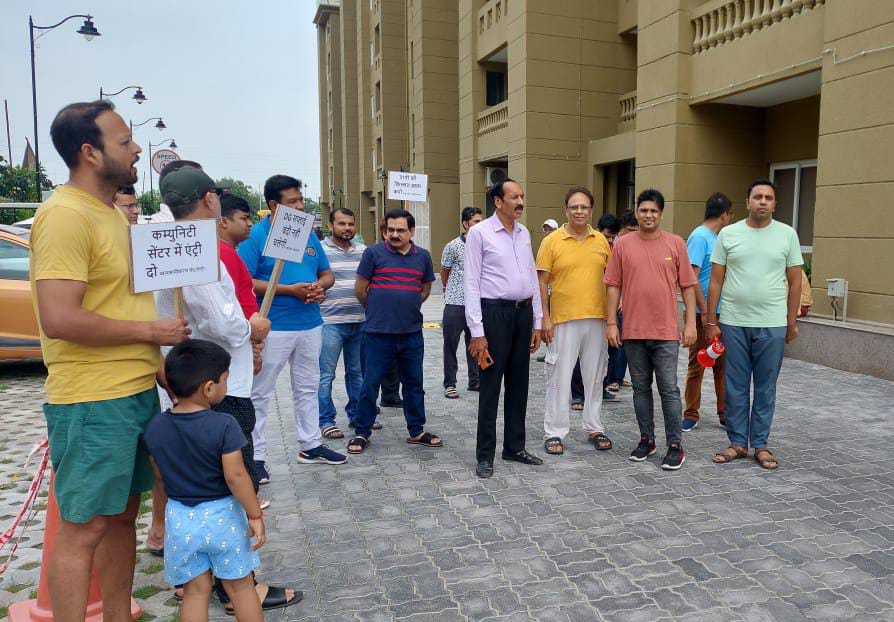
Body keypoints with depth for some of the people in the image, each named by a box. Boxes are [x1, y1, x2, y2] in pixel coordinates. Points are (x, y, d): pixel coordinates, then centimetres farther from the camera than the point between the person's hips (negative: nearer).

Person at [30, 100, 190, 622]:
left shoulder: (112, 212, 14)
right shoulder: (65, 215, -16)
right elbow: (59, 319, -24)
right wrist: (150, 330, -16)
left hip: (138, 391, 9)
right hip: (92, 402, -9)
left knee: (123, 515, 18)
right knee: (84, 529, 2)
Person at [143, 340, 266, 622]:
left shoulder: (155, 427, -4)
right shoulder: (223, 425, -20)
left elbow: (159, 475, 6)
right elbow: (235, 476, -20)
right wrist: (255, 515, -11)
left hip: (180, 518, 4)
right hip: (222, 515, -4)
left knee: (195, 590, 15)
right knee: (240, 586, 13)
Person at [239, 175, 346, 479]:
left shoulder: (308, 234, 9)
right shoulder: (256, 235, -10)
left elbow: (327, 273, 15)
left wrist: (320, 287, -8)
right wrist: (289, 290, -20)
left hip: (310, 325, 6)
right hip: (273, 328, -6)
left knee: (308, 388, 16)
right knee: (260, 393, 3)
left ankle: (311, 445, 30)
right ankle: (255, 456, 14)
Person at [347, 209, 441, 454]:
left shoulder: (423, 256, 7)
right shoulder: (373, 252, -3)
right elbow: (360, 289, 1)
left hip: (412, 332, 4)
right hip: (378, 333, -3)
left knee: (414, 383, 13)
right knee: (370, 384, 2)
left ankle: (416, 431, 26)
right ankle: (361, 433, 16)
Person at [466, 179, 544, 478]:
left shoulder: (524, 234, 11)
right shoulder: (479, 233, -7)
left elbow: (533, 279, 15)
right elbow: (472, 283, -10)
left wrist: (537, 322, 12)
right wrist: (477, 331, -14)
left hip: (523, 312, 6)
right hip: (495, 312, -6)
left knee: (519, 383, 13)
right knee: (491, 385, 0)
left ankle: (515, 446, 27)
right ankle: (485, 454, 13)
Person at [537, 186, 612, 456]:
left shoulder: (601, 240, 7)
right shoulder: (552, 241, -3)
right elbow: (542, 282, -4)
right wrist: (545, 318, -9)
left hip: (597, 319, 4)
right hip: (563, 320, -3)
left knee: (594, 375, 13)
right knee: (559, 377, 1)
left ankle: (594, 428, 26)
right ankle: (554, 432, 12)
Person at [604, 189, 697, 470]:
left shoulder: (676, 243, 2)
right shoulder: (623, 244, 3)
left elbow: (687, 286, 3)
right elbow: (614, 286, 3)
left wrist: (690, 323, -3)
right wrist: (611, 323, -2)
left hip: (666, 331, -1)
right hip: (633, 331, 2)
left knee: (669, 389, 0)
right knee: (641, 388, 11)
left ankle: (675, 445, 9)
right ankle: (646, 439, 24)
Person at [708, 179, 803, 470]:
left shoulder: (787, 234, 2)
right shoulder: (728, 234, 2)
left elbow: (795, 282, 5)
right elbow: (715, 281, 3)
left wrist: (792, 322, 2)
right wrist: (711, 321, 0)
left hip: (772, 325, 0)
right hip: (733, 323, 0)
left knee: (765, 388, 8)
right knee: (735, 387, 8)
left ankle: (760, 444, 20)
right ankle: (738, 442, 20)